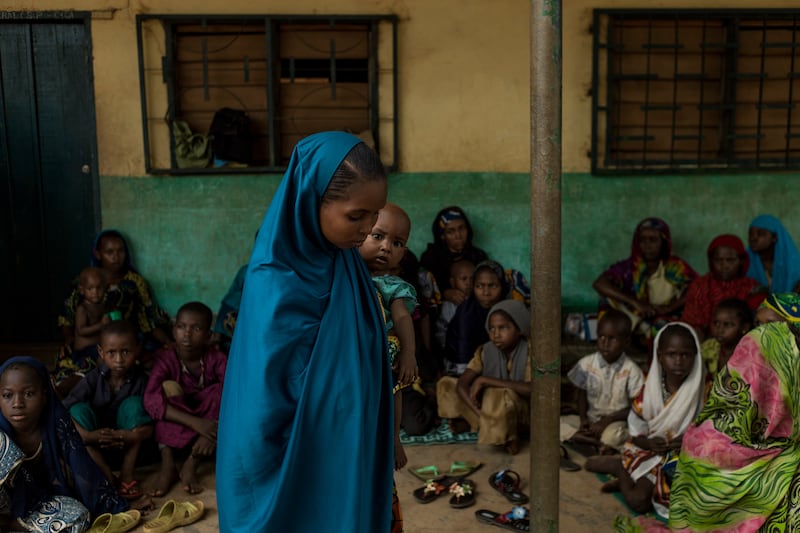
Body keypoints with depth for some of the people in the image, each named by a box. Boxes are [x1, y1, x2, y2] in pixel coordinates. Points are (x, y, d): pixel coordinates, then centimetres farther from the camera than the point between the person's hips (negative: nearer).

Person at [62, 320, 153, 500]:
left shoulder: (141, 380, -16)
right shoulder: (93, 379, -14)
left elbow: (150, 427, -19)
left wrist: (128, 436, -38)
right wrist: (87, 436, -38)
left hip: (129, 447, -1)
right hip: (95, 448, 1)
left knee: (133, 404, -25)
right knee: (79, 409, -24)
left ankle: (127, 474, -19)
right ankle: (107, 476, -25)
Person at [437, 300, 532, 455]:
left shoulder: (530, 351, -19)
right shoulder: (485, 351, -7)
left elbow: (534, 388, -35)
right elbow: (462, 384, -14)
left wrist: (486, 381, -31)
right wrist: (482, 416, -31)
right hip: (491, 409, 5)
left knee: (500, 396, -39)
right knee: (446, 384, -4)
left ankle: (510, 436, -16)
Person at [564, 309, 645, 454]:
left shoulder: (631, 370, -12)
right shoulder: (586, 364, -4)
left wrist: (607, 420, -17)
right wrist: (583, 419, -8)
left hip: (617, 421, -4)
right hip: (591, 419, 4)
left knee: (612, 436, -37)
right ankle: (599, 443, -13)